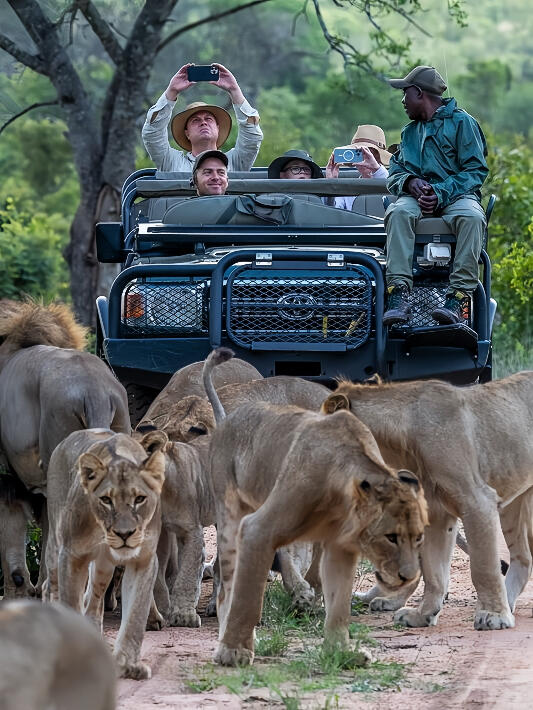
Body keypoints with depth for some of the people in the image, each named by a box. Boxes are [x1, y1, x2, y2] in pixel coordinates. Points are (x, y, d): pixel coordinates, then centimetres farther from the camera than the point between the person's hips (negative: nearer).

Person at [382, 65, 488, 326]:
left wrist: (441, 193, -18)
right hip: (417, 197, 3)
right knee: (398, 213, -33)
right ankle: (398, 293, -45)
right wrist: (410, 182, -10)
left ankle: (459, 297, -43)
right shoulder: (410, 132, 24)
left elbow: (476, 171, -4)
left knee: (471, 217, -38)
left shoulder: (462, 122, 5)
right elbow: (394, 173, 15)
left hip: (456, 195, -3)